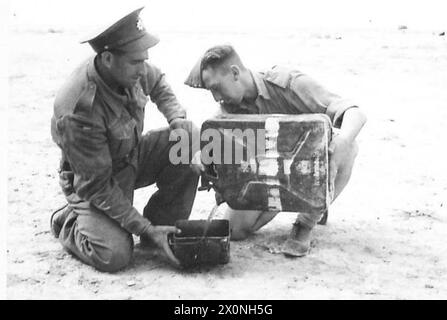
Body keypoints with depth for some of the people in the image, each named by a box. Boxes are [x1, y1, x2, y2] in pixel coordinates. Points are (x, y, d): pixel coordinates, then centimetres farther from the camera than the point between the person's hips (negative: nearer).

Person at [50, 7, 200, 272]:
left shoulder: (131, 70, -16)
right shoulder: (79, 111, -36)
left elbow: (158, 83, 12)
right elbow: (97, 187, -29)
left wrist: (177, 118, -7)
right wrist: (145, 228, -28)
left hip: (133, 157, 7)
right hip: (93, 183, -7)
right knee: (115, 255, -26)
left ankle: (168, 230, -1)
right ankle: (69, 223, 8)